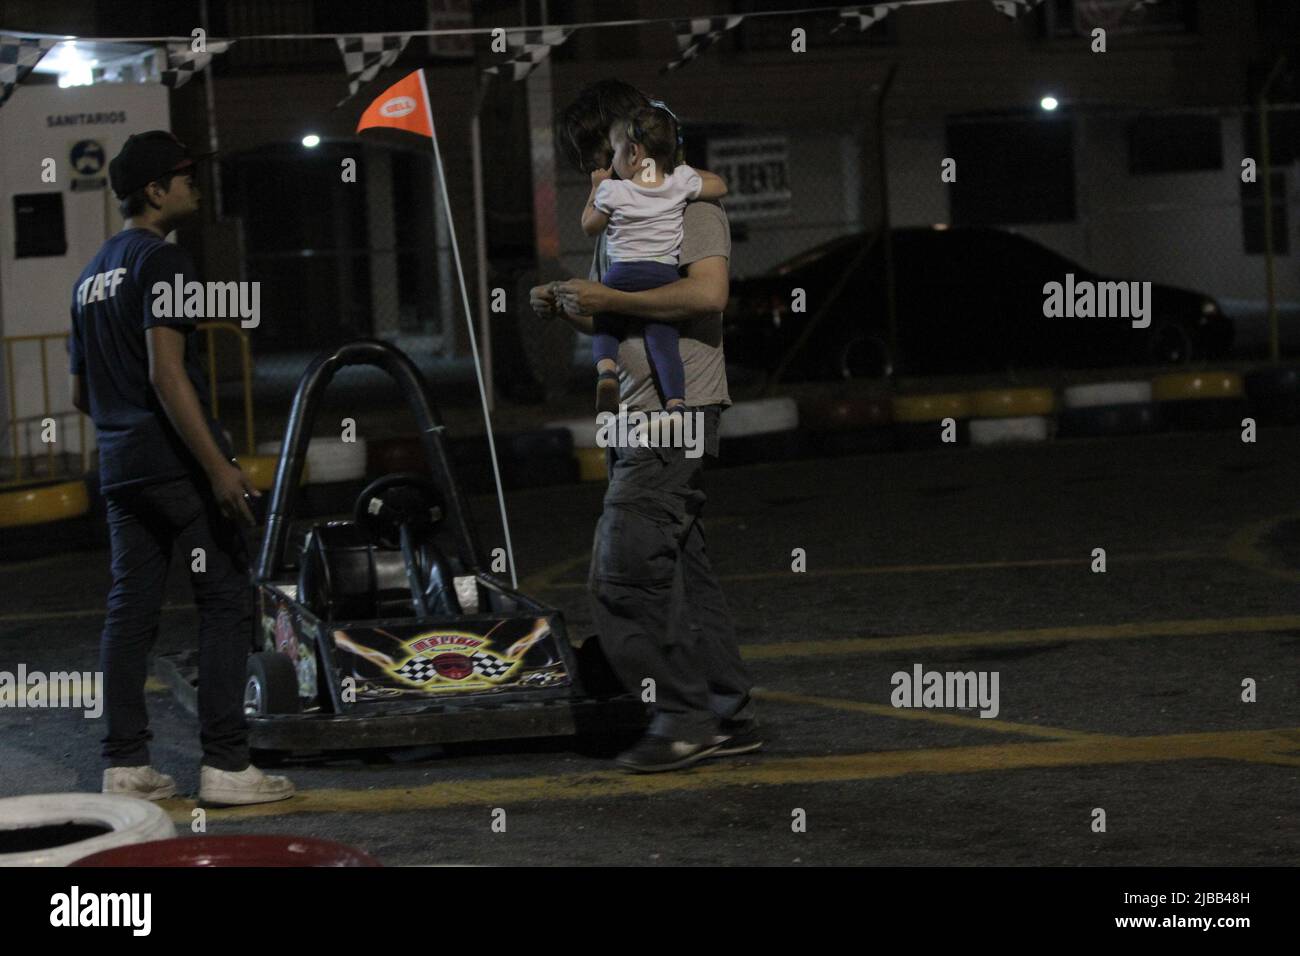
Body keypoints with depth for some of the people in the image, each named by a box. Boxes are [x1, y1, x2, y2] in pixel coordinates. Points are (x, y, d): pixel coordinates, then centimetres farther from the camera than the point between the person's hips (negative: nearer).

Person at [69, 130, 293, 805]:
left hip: (120, 466, 9)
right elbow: (167, 372, -20)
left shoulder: (90, 277, 18)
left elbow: (81, 393, 21)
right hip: (177, 462, -9)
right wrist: (218, 465, -22)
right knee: (226, 602, -5)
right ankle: (224, 764, -7)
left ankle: (125, 765, 8)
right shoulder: (160, 261, -10)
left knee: (129, 610, 8)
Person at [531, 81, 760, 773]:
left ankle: (682, 717, -7)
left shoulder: (689, 200, -7)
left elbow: (707, 293, -21)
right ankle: (729, 716, 13)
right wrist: (566, 306, 7)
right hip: (635, 416, 9)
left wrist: (610, 300, -16)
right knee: (679, 570, 9)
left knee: (625, 570, -13)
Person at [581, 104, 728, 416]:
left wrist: (596, 189, 21)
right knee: (662, 340, 2)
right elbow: (720, 187, 16)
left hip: (621, 274, -2)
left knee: (605, 329, 17)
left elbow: (589, 227, 10)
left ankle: (606, 368, -13)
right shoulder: (680, 182, -1)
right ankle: (676, 401, -17)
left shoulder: (612, 191, -7)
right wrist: (688, 171, 27)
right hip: (665, 274, 2)